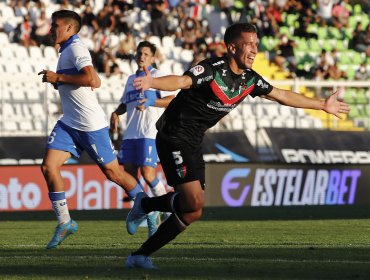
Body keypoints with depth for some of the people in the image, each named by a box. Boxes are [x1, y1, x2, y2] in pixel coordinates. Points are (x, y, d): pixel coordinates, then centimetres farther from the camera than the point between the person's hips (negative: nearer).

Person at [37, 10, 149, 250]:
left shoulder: (76, 48, -13)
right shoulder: (67, 51, 16)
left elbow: (90, 78, -29)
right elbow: (96, 81, 22)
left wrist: (58, 78, -20)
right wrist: (59, 81, 11)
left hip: (91, 125, -9)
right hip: (69, 123, 9)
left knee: (113, 172, 2)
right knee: (48, 166, -7)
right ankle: (64, 223, -1)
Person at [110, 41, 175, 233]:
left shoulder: (156, 75, 0)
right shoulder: (131, 79, 22)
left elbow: (171, 100, -10)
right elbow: (125, 103, 32)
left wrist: (150, 103, -21)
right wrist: (115, 114, 12)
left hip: (149, 133, -7)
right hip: (130, 133, 7)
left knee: (147, 174, -14)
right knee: (129, 174, 0)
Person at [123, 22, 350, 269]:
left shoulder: (249, 79, 5)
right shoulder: (213, 69, -20)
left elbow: (282, 96, 19)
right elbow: (181, 81, -36)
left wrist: (322, 105, 26)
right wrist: (152, 82, -57)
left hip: (193, 144, 8)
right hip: (174, 136, -8)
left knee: (192, 212, 3)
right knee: (194, 201, -22)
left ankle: (140, 256, 13)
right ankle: (145, 205, 3)